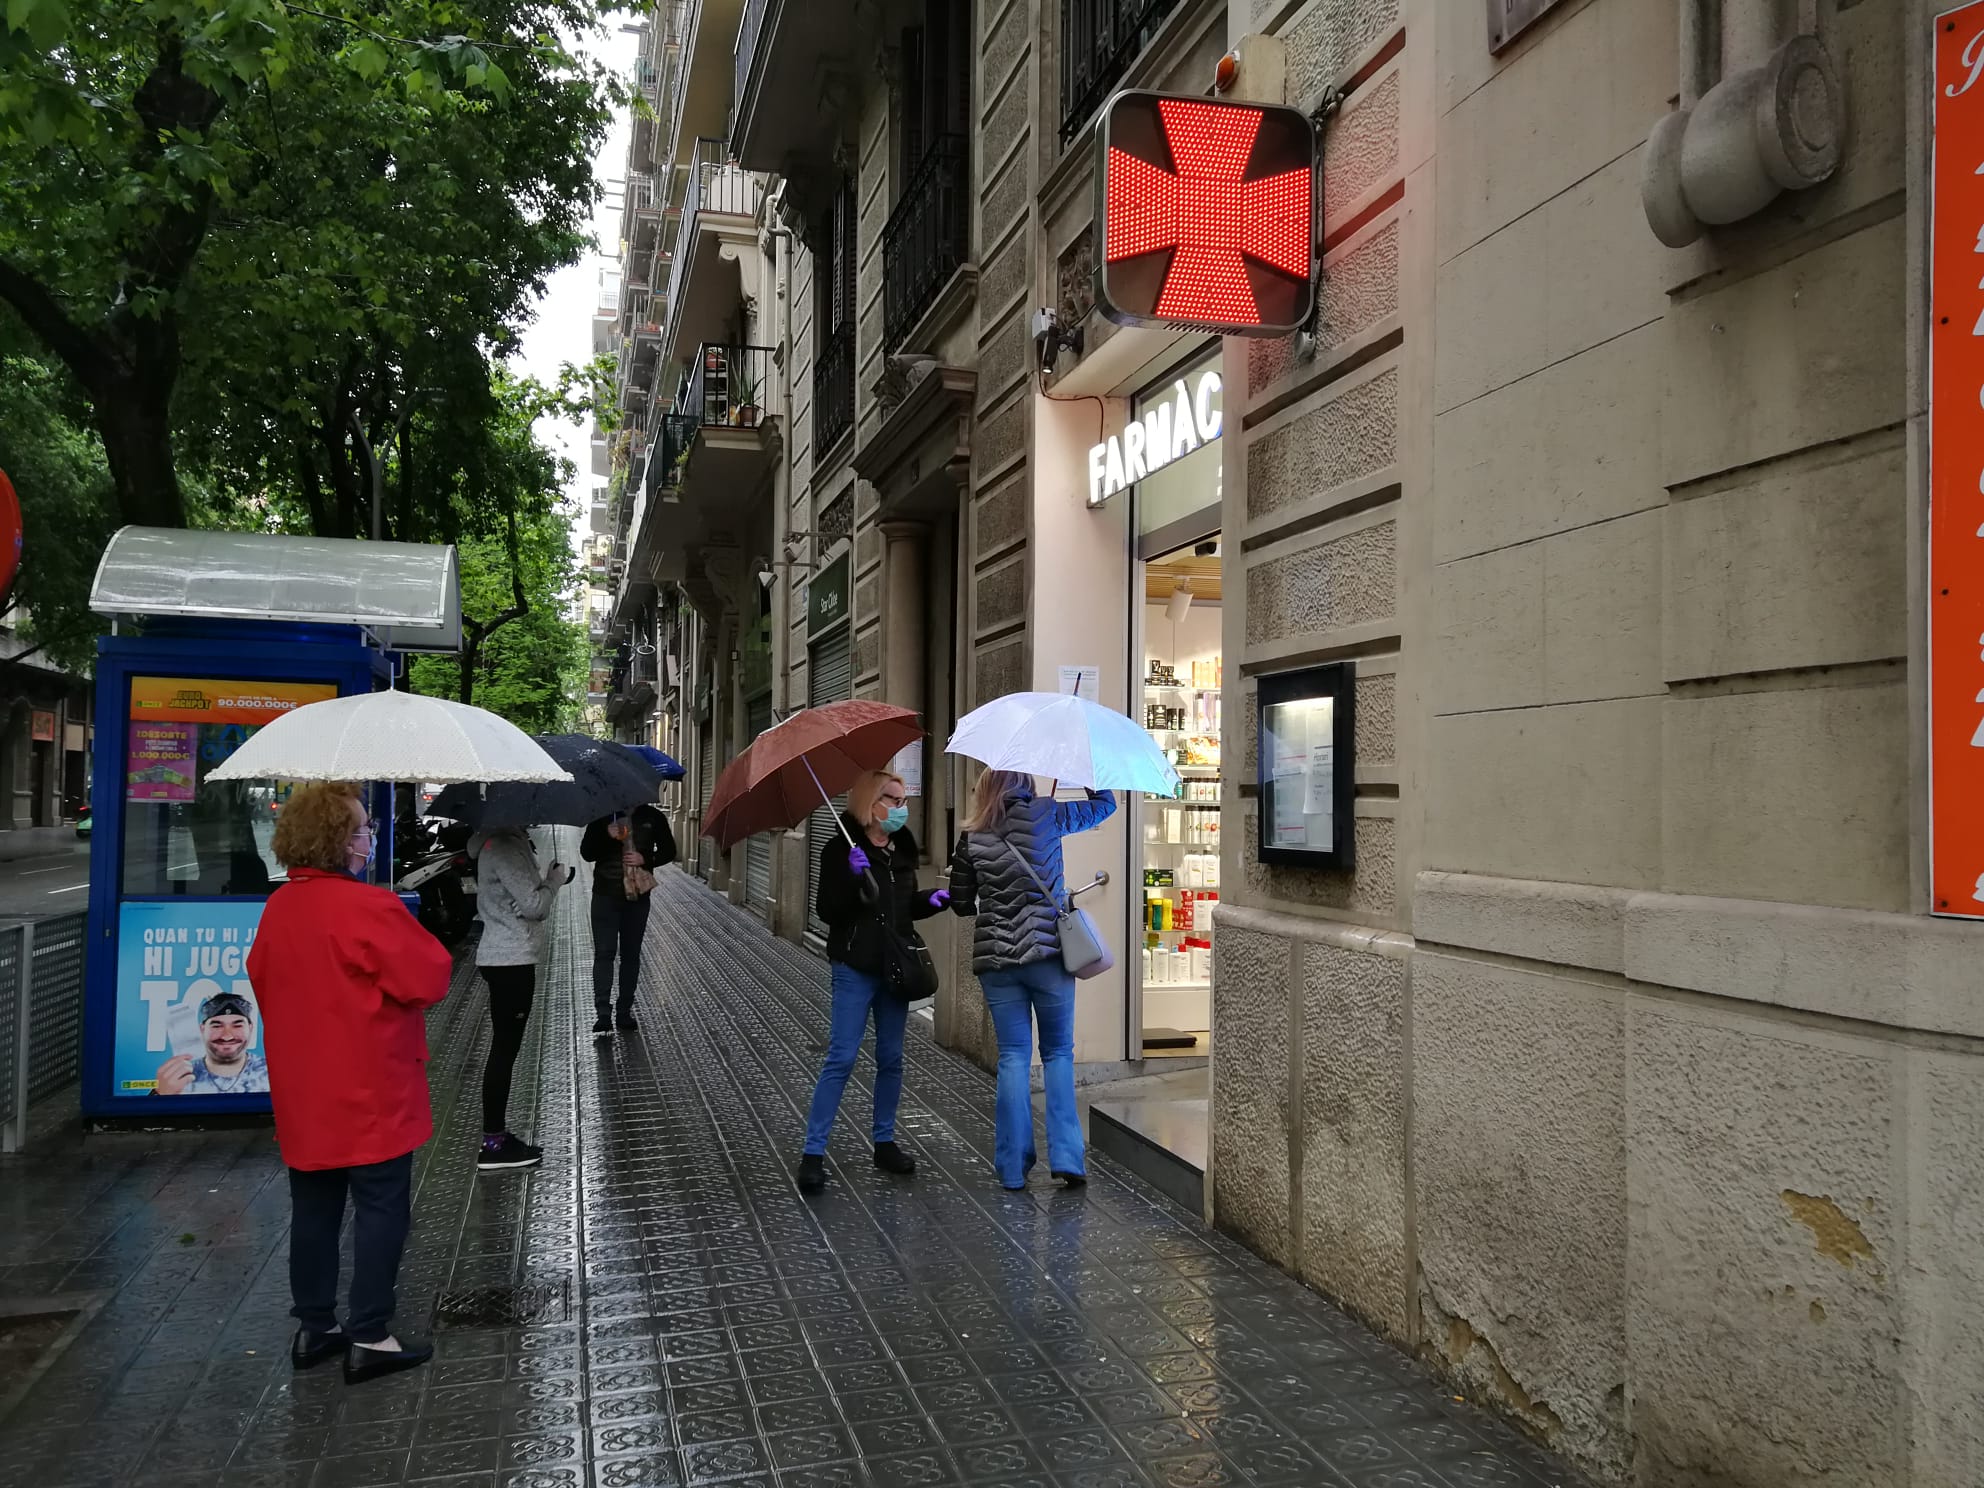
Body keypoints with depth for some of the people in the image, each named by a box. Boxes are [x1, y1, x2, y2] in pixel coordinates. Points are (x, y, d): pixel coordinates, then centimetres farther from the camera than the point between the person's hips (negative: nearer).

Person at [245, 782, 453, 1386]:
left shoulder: (278, 907, 3)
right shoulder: (369, 907, -21)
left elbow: (263, 979, 14)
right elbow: (431, 978, -17)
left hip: (302, 1095, 8)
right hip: (370, 1093, -7)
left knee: (314, 1209, 16)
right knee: (381, 1209, 3)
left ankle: (314, 1328, 27)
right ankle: (368, 1338, 8)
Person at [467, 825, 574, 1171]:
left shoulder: (508, 842, 12)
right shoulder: (503, 847, -19)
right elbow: (533, 905, -21)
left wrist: (549, 879, 3)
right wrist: (556, 877, -6)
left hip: (505, 957, 10)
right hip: (511, 961, -10)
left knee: (505, 1048, 14)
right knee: (504, 1050, -3)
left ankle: (497, 1136, 21)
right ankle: (493, 1144, 5)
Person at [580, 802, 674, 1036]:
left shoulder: (652, 817, 1)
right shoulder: (602, 815, -1)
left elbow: (669, 851, 6)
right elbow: (586, 853, -4)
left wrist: (646, 859, -13)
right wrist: (606, 835, -22)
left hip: (638, 896, 2)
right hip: (606, 896, -1)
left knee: (631, 954, 7)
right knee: (604, 952, -6)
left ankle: (624, 1012, 16)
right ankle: (603, 1014, -6)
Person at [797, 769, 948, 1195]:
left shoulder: (903, 850, 9)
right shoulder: (843, 849, -10)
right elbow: (827, 910, -15)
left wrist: (932, 900, 2)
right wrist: (852, 876, -30)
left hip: (894, 967, 7)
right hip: (855, 968, -6)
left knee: (891, 1058, 12)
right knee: (841, 1058, -7)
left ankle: (885, 1143, 25)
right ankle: (813, 1152, -1)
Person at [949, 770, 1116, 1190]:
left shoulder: (971, 837, 1)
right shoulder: (1045, 815, -2)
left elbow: (961, 904, 8)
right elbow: (1102, 805, 12)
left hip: (996, 958, 1)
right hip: (1049, 951, -1)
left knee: (1013, 1057, 8)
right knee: (1058, 1052, 10)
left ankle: (1013, 1167, 9)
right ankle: (1066, 1156, 3)